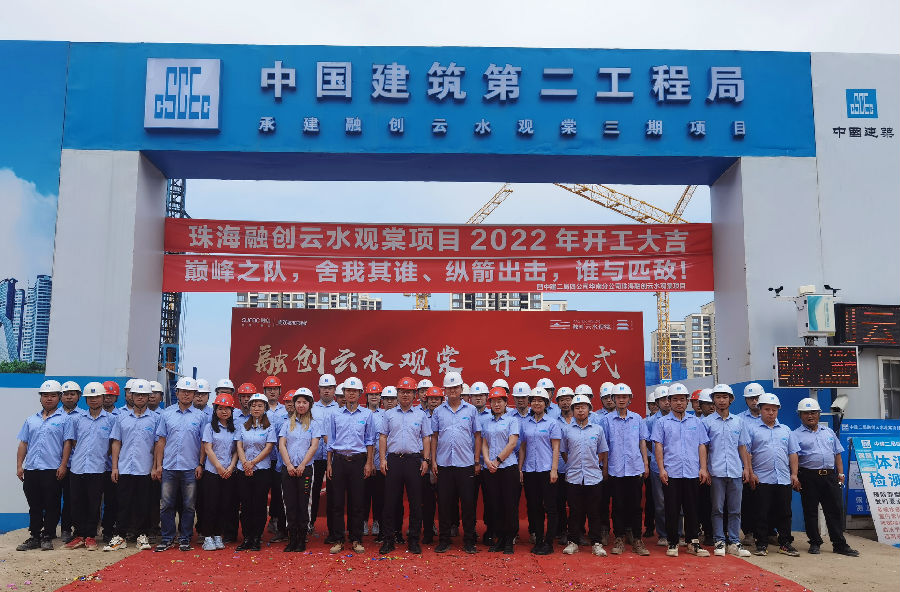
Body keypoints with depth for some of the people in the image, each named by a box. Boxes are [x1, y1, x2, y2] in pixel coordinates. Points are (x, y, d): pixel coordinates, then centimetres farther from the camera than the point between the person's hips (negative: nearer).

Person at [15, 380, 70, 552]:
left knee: (51, 506, 0)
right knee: (34, 506, 10)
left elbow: (67, 443, -5)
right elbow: (23, 443, 16)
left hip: (53, 470, -5)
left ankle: (47, 537, 9)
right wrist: (19, 465, 7)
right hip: (31, 470, 5)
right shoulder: (31, 420, 16)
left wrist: (63, 465, -12)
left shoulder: (64, 419, 1)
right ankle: (34, 537, 18)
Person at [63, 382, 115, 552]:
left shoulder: (110, 420, 3)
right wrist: (80, 455, 8)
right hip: (78, 467, 2)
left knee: (94, 504, 2)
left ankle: (91, 537, 11)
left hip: (97, 468, -2)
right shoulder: (76, 419, 10)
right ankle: (79, 536, 16)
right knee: (77, 503, 6)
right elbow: (71, 441, 15)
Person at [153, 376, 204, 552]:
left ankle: (185, 538, 15)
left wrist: (200, 465, -3)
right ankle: (167, 538, 15)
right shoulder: (166, 415, 8)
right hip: (169, 467, 1)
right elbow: (161, 441, 8)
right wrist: (158, 465, 2)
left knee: (188, 506, 5)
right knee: (166, 505, 4)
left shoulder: (200, 416, 5)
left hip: (191, 468, -1)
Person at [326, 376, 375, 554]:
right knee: (337, 501, 2)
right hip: (339, 460, 1)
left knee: (357, 502, 2)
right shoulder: (335, 415, 8)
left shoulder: (367, 414, 5)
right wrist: (329, 463, 5)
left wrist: (369, 462, 0)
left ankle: (356, 540, 11)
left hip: (358, 460, -1)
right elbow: (330, 441, 10)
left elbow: (370, 440, 7)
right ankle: (338, 540, 10)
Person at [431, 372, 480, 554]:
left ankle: (469, 541, 12)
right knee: (444, 503, 5)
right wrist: (433, 460, 3)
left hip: (466, 464, -1)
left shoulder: (471, 410, 5)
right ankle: (444, 540, 15)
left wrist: (477, 461, 1)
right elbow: (434, 436, 10)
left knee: (468, 503, 1)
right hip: (444, 464, 1)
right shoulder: (438, 411, 8)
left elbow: (477, 436, 6)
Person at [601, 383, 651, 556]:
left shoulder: (637, 418, 8)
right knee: (618, 505, 4)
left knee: (635, 505, 4)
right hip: (615, 469, -1)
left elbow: (642, 442, 12)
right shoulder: (607, 419, 2)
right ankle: (619, 539, 13)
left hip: (635, 468, 1)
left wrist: (646, 464, 8)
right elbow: (603, 445, 4)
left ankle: (637, 540, 12)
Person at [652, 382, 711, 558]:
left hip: (692, 473, 2)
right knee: (672, 509, 1)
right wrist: (661, 469, -8)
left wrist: (703, 468, 2)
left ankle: (692, 542, 16)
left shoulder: (695, 422, 13)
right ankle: (672, 543, 10)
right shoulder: (662, 422, 5)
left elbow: (701, 446, 11)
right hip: (671, 473, -2)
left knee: (691, 508, 7)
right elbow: (658, 446, 1)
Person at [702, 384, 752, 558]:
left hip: (736, 471, 2)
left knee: (735, 510, 5)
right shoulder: (707, 422, 4)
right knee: (717, 509, 2)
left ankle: (734, 542, 12)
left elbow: (742, 447, 15)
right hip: (716, 471, -2)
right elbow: (703, 448, 3)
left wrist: (746, 467, 7)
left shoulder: (739, 421, 12)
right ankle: (719, 542, 9)